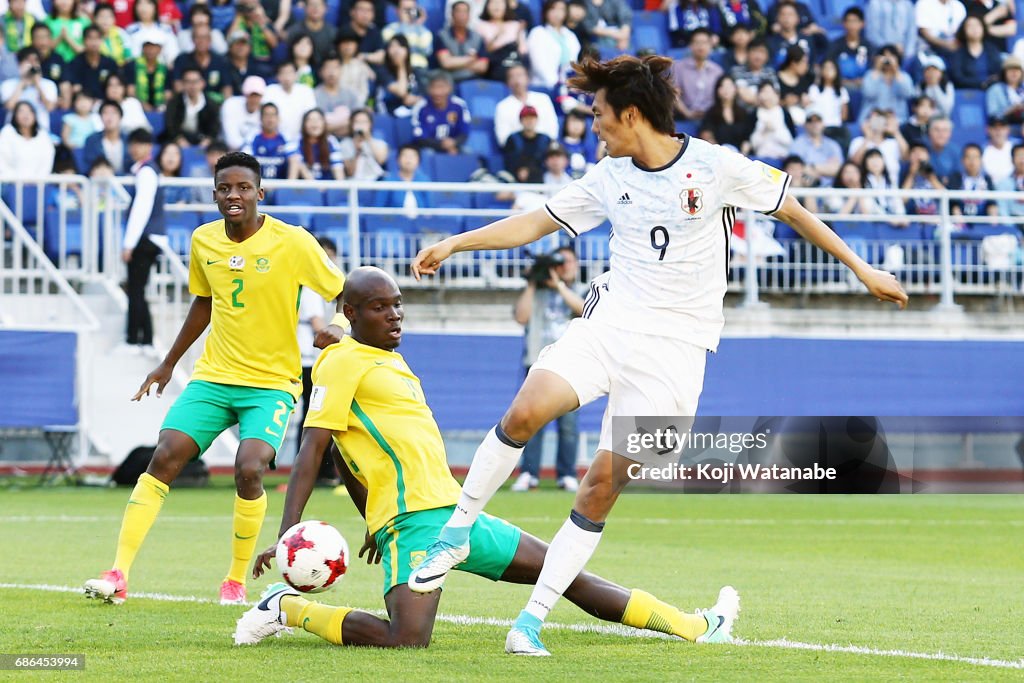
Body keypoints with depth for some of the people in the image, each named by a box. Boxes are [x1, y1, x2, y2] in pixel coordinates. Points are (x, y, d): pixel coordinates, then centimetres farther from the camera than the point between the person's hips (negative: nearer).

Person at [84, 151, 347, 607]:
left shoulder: (293, 243, -11)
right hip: (213, 376, 4)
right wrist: (169, 363, 24)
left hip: (272, 382, -4)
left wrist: (339, 330, -26)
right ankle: (118, 575, -11)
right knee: (164, 458, -13)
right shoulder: (204, 241, 3)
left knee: (249, 470, -24)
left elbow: (345, 294, -5)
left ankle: (237, 581, -3)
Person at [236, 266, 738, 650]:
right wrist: (287, 534, -23)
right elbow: (312, 450, -14)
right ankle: (290, 611, -8)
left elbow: (345, 458, 30)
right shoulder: (344, 363, -6)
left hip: (452, 513, 10)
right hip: (414, 519, -10)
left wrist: (374, 525, 37)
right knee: (406, 642, -29)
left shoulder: (389, 361, 22)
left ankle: (695, 628, 24)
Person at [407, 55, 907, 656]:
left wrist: (861, 269, 6)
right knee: (525, 412, -23)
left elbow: (792, 211, 4)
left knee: (604, 481, -7)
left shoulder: (715, 167, -6)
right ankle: (457, 532, -6)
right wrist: (455, 244, 11)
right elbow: (533, 224, 17)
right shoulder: (609, 179, 8)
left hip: (675, 347, -3)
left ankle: (532, 621, -1)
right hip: (609, 324, 3)